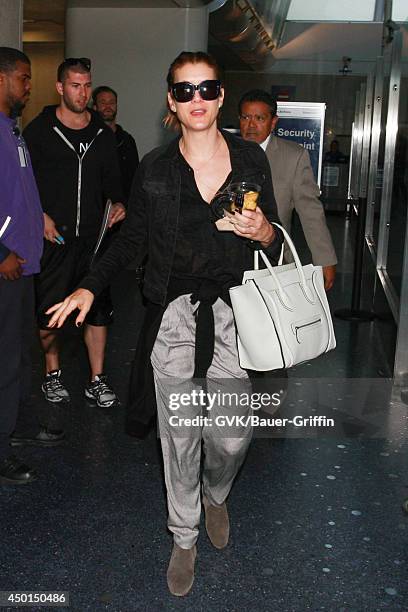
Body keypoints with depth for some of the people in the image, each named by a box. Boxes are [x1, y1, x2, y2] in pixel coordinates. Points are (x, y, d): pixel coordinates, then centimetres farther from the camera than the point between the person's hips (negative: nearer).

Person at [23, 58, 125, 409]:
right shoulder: (39, 130, 1)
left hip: (94, 235, 3)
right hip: (52, 235, -3)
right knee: (49, 310, 5)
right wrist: (40, 216, -11)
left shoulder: (103, 134, 11)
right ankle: (53, 373, 25)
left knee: (99, 308, 3)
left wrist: (118, 202, -4)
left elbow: (112, 179, 16)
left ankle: (97, 381, 13)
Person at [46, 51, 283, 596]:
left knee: (232, 436, 2)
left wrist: (264, 232, -14)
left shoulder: (250, 158, 2)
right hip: (173, 316, 0)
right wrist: (90, 287, 5)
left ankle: (215, 494, 39)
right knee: (179, 436, 8)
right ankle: (184, 537, 31)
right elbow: (134, 238, 12)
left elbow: (276, 242, 9)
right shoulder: (155, 168, 1)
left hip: (233, 315, 1)